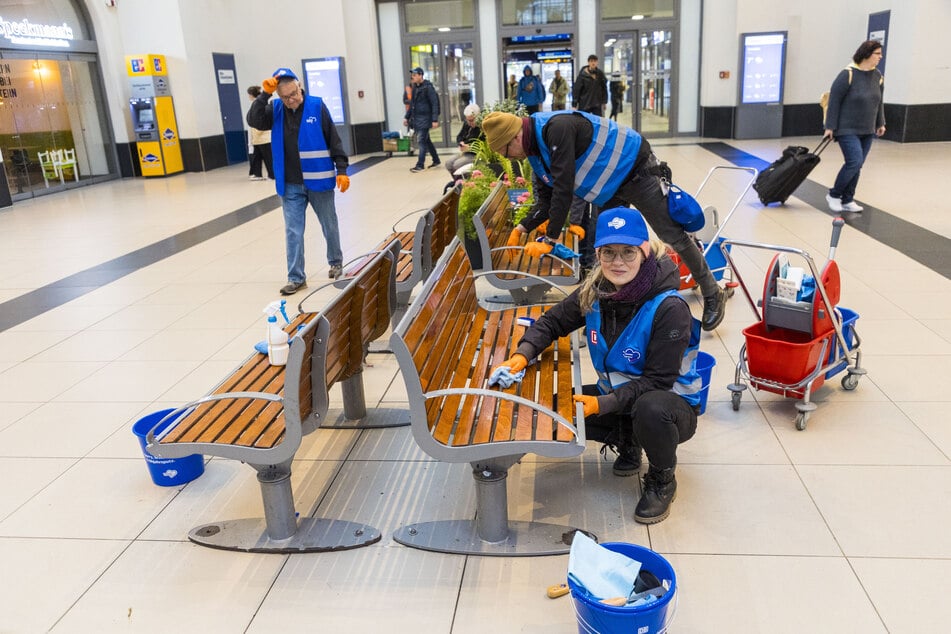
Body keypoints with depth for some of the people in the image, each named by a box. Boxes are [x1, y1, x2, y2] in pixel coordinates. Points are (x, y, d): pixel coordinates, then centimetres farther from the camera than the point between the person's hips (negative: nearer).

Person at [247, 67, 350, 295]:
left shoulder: (317, 106, -6)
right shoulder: (276, 109, 2)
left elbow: (334, 140, -5)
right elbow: (254, 121, -12)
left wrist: (342, 170, -7)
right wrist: (264, 95, -20)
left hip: (319, 181, -2)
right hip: (290, 185, 2)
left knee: (329, 226, 14)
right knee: (293, 232, 3)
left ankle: (335, 262, 36)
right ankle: (296, 278, 10)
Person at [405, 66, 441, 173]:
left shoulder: (428, 87, -11)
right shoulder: (415, 87, 12)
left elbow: (434, 103, -14)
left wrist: (435, 120, -19)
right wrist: (407, 117, 18)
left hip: (425, 119, -8)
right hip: (416, 119, 8)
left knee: (421, 141, -10)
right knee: (426, 141, 14)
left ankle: (420, 165, -7)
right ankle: (436, 160, 26)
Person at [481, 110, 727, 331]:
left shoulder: (557, 128, -32)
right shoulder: (536, 148, -1)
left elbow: (563, 188, -34)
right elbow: (548, 193, 9)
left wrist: (550, 239, -29)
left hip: (638, 172, -9)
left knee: (673, 236, -1)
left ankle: (712, 295, 14)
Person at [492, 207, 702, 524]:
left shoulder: (669, 308, -25)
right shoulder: (594, 292, -8)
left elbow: (657, 381, -24)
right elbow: (552, 321, 4)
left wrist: (603, 404, -34)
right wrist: (524, 353, -15)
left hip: (672, 403, -6)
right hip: (616, 395, 6)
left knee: (650, 409, -40)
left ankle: (662, 481, -6)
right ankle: (626, 443, 12)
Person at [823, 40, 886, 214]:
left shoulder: (877, 76, 5)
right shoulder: (848, 75, -14)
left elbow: (879, 101, 16)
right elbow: (834, 101, -13)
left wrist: (880, 123, 17)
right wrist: (830, 127, -13)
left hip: (867, 131, 7)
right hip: (847, 129, -6)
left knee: (856, 166, 6)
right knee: (854, 162, -15)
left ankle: (847, 200, 15)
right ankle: (834, 195, 3)